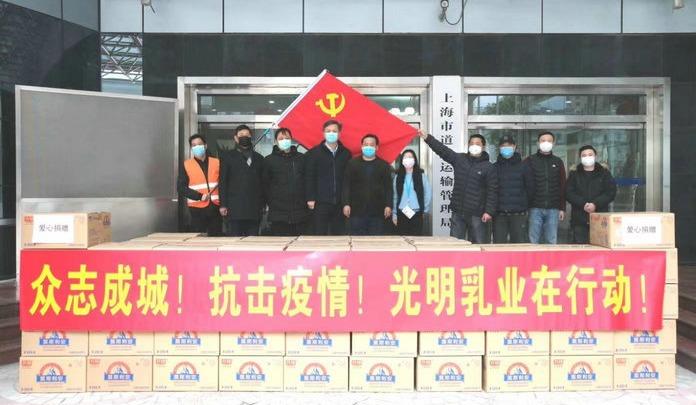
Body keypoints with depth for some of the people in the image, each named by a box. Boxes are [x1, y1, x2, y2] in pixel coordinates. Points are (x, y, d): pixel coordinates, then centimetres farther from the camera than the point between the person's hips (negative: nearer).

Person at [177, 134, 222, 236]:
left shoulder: (216, 163, 9)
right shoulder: (186, 165, 4)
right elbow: (181, 188, -2)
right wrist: (199, 196, -13)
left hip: (215, 207, 2)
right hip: (197, 208, -2)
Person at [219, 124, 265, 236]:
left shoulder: (259, 158, 17)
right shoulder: (228, 156, 10)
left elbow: (262, 182, 16)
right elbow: (223, 182, 4)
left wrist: (263, 205, 8)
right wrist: (223, 205, -5)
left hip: (254, 209, 2)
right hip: (235, 208, -2)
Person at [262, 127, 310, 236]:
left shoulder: (302, 158, 12)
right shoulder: (269, 160, 7)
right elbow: (265, 185, 9)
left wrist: (308, 200, 5)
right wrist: (270, 202, 1)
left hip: (300, 211, 2)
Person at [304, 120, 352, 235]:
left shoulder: (346, 153, 8)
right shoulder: (314, 153, 2)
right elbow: (309, 177, 0)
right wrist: (310, 198, -6)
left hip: (340, 203, 3)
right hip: (320, 202, -2)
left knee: (339, 233, 7)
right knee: (320, 234, 0)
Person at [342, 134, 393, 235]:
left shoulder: (384, 166, 9)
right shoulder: (352, 164, 8)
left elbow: (388, 187, 5)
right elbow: (347, 185, 4)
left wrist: (388, 205, -4)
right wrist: (346, 204, -5)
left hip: (377, 211, 1)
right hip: (357, 210, 0)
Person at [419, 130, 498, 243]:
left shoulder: (489, 167, -2)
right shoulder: (459, 159, 8)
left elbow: (492, 191, -6)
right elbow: (442, 150, 1)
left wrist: (489, 211, -12)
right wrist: (427, 137, -10)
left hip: (477, 214, -3)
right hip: (458, 212, 3)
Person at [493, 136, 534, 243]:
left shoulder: (523, 167, 5)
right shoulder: (494, 168, 6)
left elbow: (530, 188, 8)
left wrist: (525, 205, 6)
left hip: (519, 214, -1)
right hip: (499, 214, 1)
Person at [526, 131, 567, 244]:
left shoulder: (558, 162, 12)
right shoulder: (530, 161, 5)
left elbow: (562, 187, 11)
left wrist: (562, 208, 5)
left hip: (553, 209, 2)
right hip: (535, 209, -2)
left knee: (551, 241, 4)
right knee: (533, 241, -2)